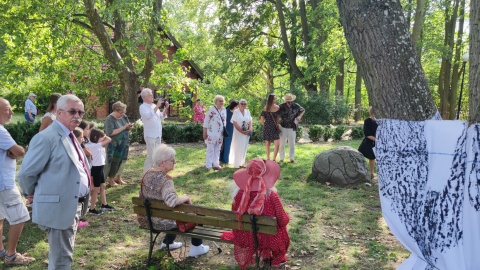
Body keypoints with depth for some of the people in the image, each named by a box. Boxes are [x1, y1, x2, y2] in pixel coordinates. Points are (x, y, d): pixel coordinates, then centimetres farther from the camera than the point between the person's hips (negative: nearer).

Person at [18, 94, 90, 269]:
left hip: (73, 205, 9)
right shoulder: (47, 137, -18)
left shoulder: (69, 136, 12)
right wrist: (35, 195, -2)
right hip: (58, 207, -9)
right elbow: (26, 173, -17)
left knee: (62, 254, 22)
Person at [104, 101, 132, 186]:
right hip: (114, 146, -6)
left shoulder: (124, 116, 4)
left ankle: (118, 177, 28)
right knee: (114, 162, 2)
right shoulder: (109, 119, -15)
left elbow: (127, 128, 16)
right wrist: (124, 127, -23)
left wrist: (129, 127, -9)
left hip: (124, 144, 6)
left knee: (122, 161, 12)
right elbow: (110, 132, -25)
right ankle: (111, 179, 18)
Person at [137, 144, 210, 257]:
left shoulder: (148, 174, -3)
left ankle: (167, 242, 44)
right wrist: (185, 197, -24)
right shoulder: (165, 180, -28)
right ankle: (196, 248, 20)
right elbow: (171, 201, -43)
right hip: (162, 222, -8)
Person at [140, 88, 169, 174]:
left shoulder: (154, 106, 13)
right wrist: (157, 106, -25)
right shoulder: (143, 107, -9)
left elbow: (161, 117, 17)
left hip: (158, 135, 8)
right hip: (150, 135, -8)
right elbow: (148, 116, -27)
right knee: (151, 157, -9)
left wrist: (165, 108, 3)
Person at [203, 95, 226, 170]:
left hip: (220, 133, 6)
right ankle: (209, 165, 6)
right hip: (211, 133, -6)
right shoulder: (211, 109, -11)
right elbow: (206, 121, -10)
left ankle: (216, 164, 20)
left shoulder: (224, 110, 8)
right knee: (210, 149, -1)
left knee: (217, 149, 11)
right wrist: (205, 132, -11)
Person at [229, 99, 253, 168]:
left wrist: (250, 130, -8)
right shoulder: (236, 112, -6)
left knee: (244, 149, 8)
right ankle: (237, 164, 5)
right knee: (237, 148, -1)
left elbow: (250, 122, 10)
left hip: (246, 133, 5)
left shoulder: (247, 112, 9)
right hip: (238, 133, -5)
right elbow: (235, 123, -13)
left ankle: (241, 163, 16)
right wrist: (242, 131, -18)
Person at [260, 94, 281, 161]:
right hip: (267, 128, 0)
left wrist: (278, 124, 5)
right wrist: (266, 125, 8)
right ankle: (268, 158, 22)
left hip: (275, 128, 1)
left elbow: (279, 117, 12)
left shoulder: (277, 108, 0)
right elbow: (262, 119, 5)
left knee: (277, 143, -12)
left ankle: (274, 159, -3)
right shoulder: (266, 109, -4)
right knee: (267, 143, 8)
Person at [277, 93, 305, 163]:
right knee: (282, 144, 4)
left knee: (292, 144, 6)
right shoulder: (281, 106, -9)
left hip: (292, 128, 1)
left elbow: (303, 110, 13)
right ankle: (281, 159, 15)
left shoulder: (296, 106, -5)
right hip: (283, 127, -1)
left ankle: (292, 158, 18)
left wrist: (299, 116, -4)